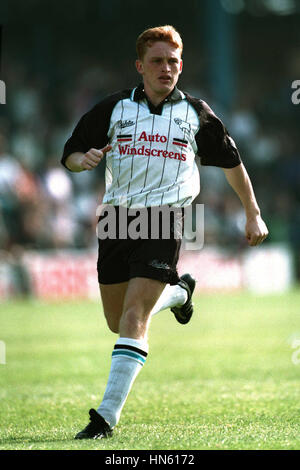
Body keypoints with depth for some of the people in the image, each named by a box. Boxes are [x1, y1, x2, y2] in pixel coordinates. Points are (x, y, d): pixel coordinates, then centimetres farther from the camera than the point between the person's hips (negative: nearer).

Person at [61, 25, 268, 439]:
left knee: (133, 318, -16)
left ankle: (108, 416, -17)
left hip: (164, 221, -3)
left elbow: (231, 161, 19)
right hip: (117, 219, 3)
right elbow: (70, 154, 10)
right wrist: (83, 160, -14)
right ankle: (178, 292, 44)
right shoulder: (113, 108, 7)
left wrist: (253, 214, 21)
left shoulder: (196, 113, 7)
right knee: (118, 322, 13)